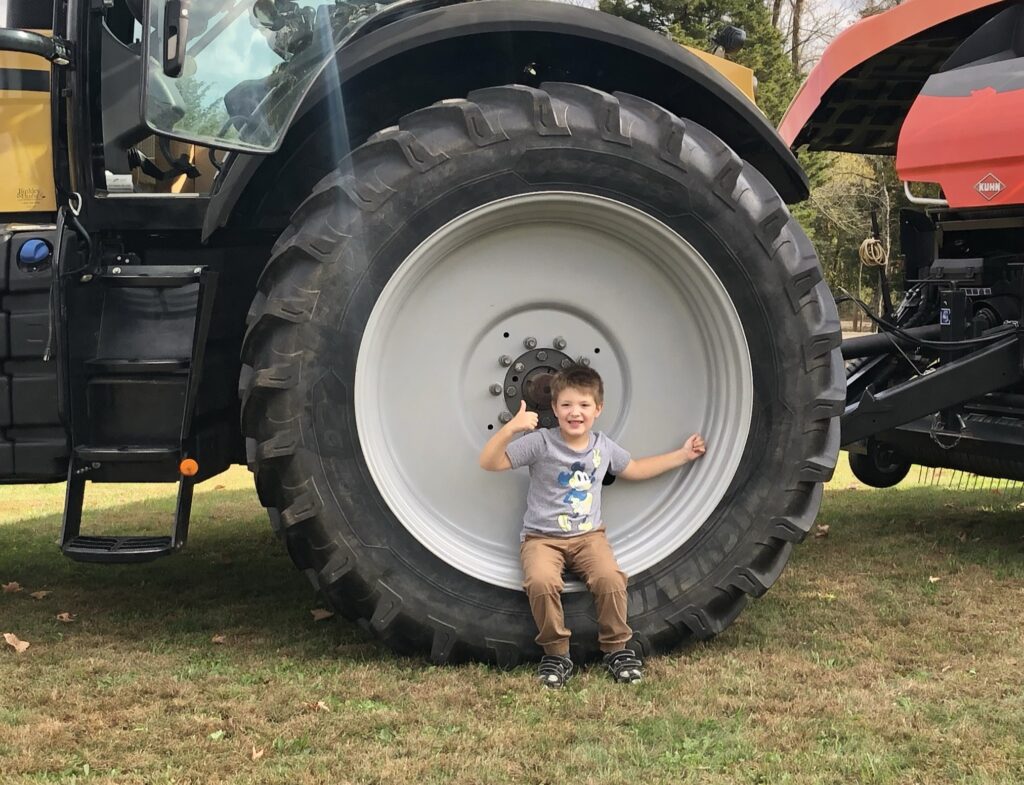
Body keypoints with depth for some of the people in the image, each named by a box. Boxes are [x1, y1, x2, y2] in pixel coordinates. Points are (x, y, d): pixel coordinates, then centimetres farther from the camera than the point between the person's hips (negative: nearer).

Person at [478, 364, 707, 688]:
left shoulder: (603, 446, 7)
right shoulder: (541, 443, -9)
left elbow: (634, 469, 27)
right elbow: (489, 462, -17)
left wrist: (682, 454, 25)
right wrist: (511, 428, -33)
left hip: (588, 535, 3)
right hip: (542, 538, -3)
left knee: (610, 578, -27)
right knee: (542, 582, -34)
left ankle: (616, 648, -4)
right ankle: (556, 653, -12)